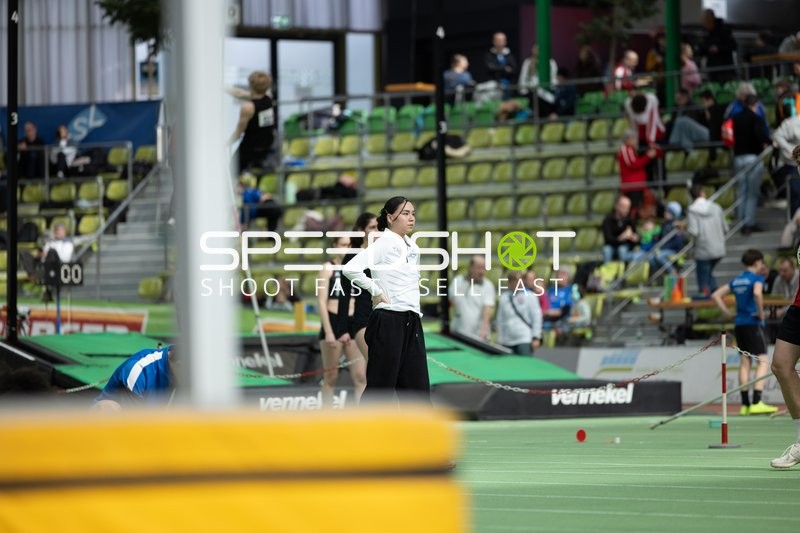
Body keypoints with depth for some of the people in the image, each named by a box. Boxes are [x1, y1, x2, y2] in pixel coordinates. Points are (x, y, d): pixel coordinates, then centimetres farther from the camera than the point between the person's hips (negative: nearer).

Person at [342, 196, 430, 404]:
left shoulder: (412, 247, 13)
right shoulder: (383, 245, -11)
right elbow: (351, 269, -23)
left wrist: (415, 312, 16)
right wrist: (376, 292, -14)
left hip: (411, 322, 8)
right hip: (389, 322, -8)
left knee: (419, 389, 5)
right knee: (379, 386, -2)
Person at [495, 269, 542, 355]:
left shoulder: (530, 296, 0)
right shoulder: (504, 297, 9)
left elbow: (536, 317, -1)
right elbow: (500, 319, 14)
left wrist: (536, 338, -6)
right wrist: (500, 339, 13)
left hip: (525, 340, -4)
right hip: (507, 341, 4)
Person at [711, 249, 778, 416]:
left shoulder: (736, 280, 14)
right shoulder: (756, 278, -7)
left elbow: (716, 295, 16)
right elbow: (757, 293, -28)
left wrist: (728, 313, 13)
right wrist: (761, 312, -15)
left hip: (738, 323, 7)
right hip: (753, 323, -7)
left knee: (744, 363, 9)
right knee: (763, 361, -8)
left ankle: (745, 405, 7)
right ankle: (757, 402, -21)